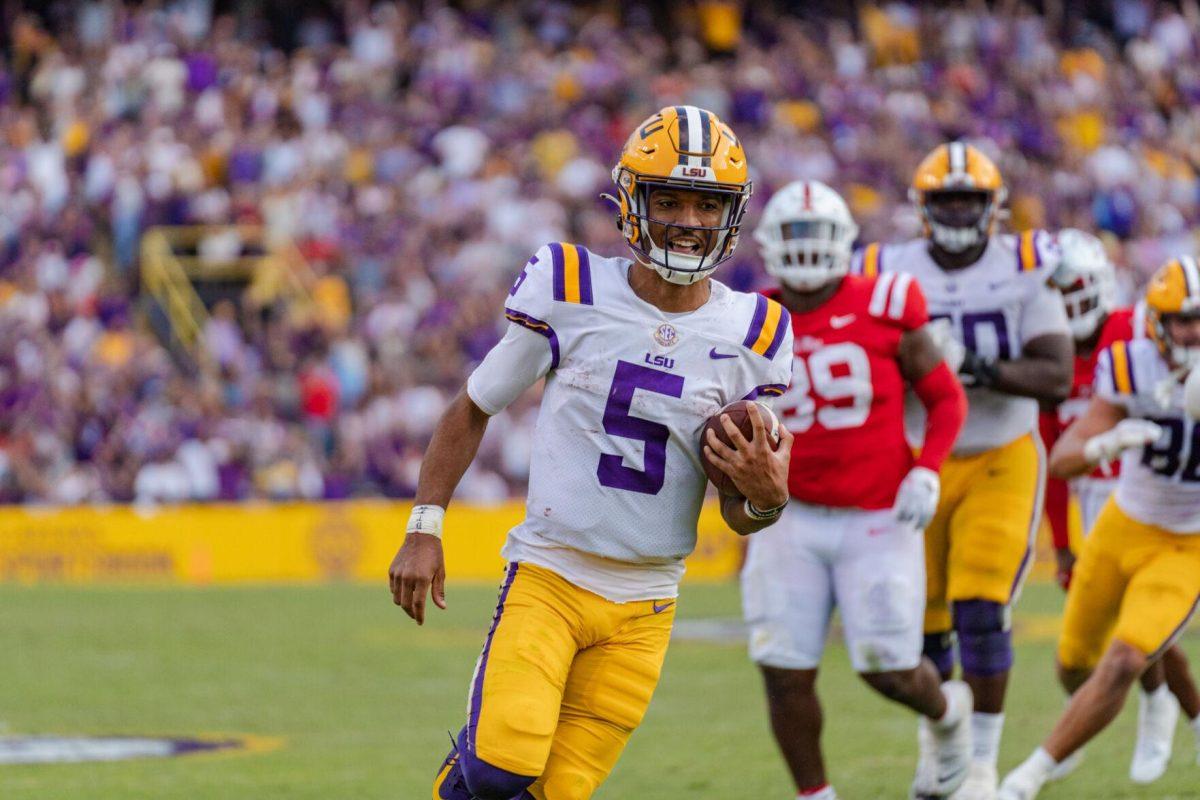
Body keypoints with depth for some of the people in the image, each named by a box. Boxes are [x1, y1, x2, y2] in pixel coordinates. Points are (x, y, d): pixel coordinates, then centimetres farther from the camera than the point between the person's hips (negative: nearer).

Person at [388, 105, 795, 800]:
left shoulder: (752, 337, 0)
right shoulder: (570, 293, -6)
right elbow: (473, 410, 7)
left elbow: (740, 515, 6)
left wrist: (765, 498, -17)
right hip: (548, 576, -2)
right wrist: (425, 528, 1)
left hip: (643, 608, 2)